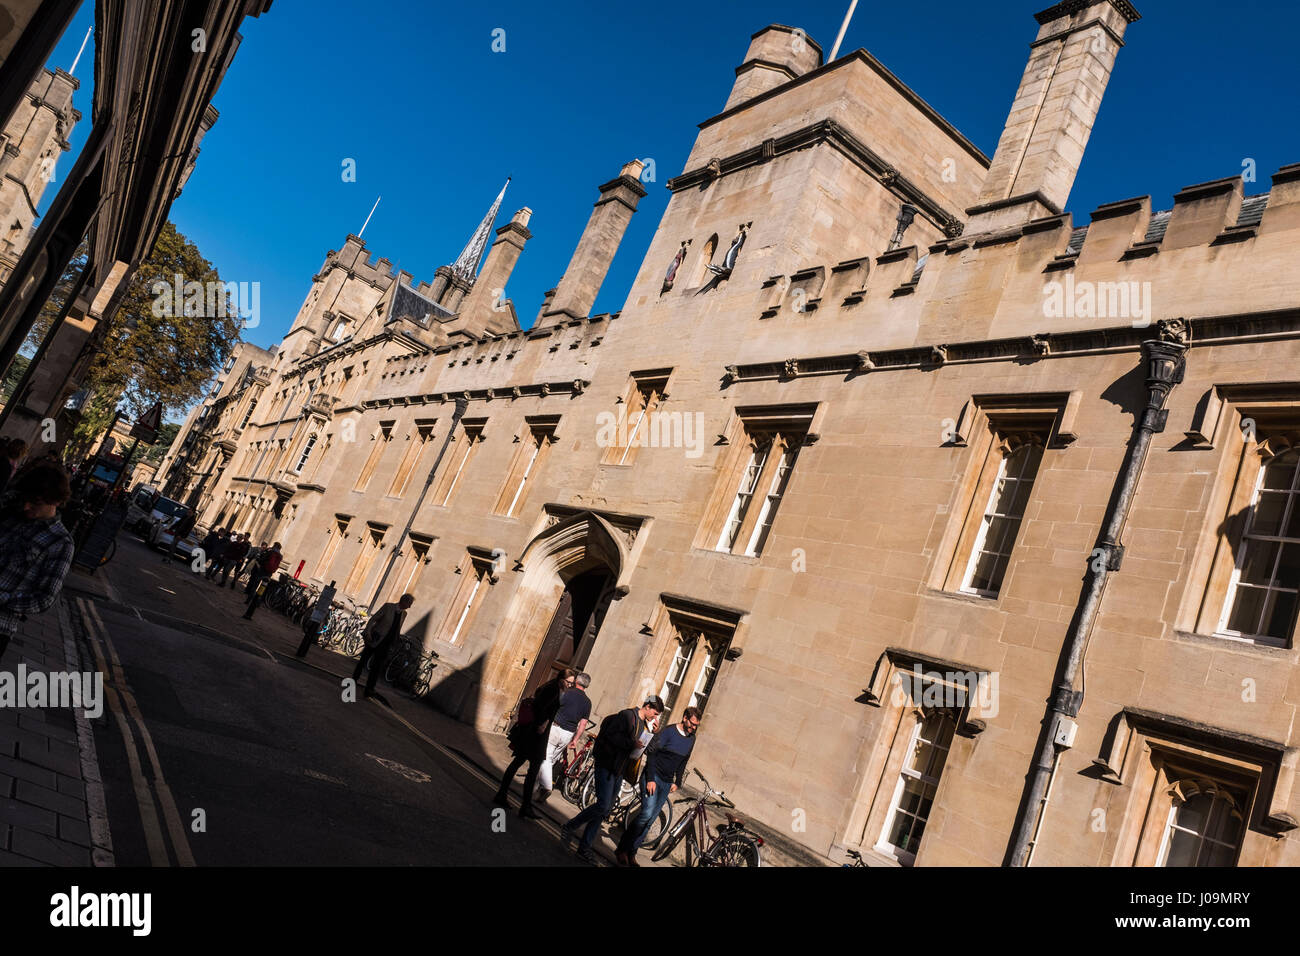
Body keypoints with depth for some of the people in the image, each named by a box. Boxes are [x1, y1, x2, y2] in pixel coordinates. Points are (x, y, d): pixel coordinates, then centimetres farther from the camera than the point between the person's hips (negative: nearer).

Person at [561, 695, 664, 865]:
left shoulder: (644, 725, 16)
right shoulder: (628, 715, -11)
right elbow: (611, 735, -19)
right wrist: (631, 743, -23)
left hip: (619, 771, 8)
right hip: (606, 765, -8)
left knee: (604, 810, 7)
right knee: (603, 805, -16)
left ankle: (584, 848, 13)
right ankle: (570, 827, 3)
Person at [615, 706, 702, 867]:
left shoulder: (691, 739, 7)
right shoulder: (668, 732, -13)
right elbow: (651, 752, -14)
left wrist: (677, 782, 14)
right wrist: (650, 779, -19)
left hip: (666, 783, 6)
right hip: (653, 777, -6)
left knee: (650, 819, 4)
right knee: (647, 813, -19)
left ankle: (631, 853, 12)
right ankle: (622, 850, -7)